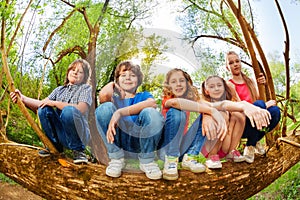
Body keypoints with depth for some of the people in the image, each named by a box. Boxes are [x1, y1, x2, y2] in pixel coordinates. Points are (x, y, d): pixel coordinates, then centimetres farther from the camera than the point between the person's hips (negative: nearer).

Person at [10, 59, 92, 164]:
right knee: (43, 109, -16)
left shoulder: (86, 88, 3)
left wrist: (54, 103, -16)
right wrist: (23, 98, -16)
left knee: (68, 110, -32)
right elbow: (41, 103, 1)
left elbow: (81, 109, -16)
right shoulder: (60, 89, 17)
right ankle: (55, 146, 1)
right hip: (61, 134, 4)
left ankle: (78, 150, -13)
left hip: (78, 135, -4)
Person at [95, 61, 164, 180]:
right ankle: (116, 159, -12)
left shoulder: (143, 96, 18)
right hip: (118, 141, 1)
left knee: (151, 113, -27)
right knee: (105, 107, -20)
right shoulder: (114, 97, 21)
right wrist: (113, 85, 14)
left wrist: (119, 112, -25)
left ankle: (147, 161, -8)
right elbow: (103, 95, -9)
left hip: (139, 141, 0)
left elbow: (152, 103, -12)